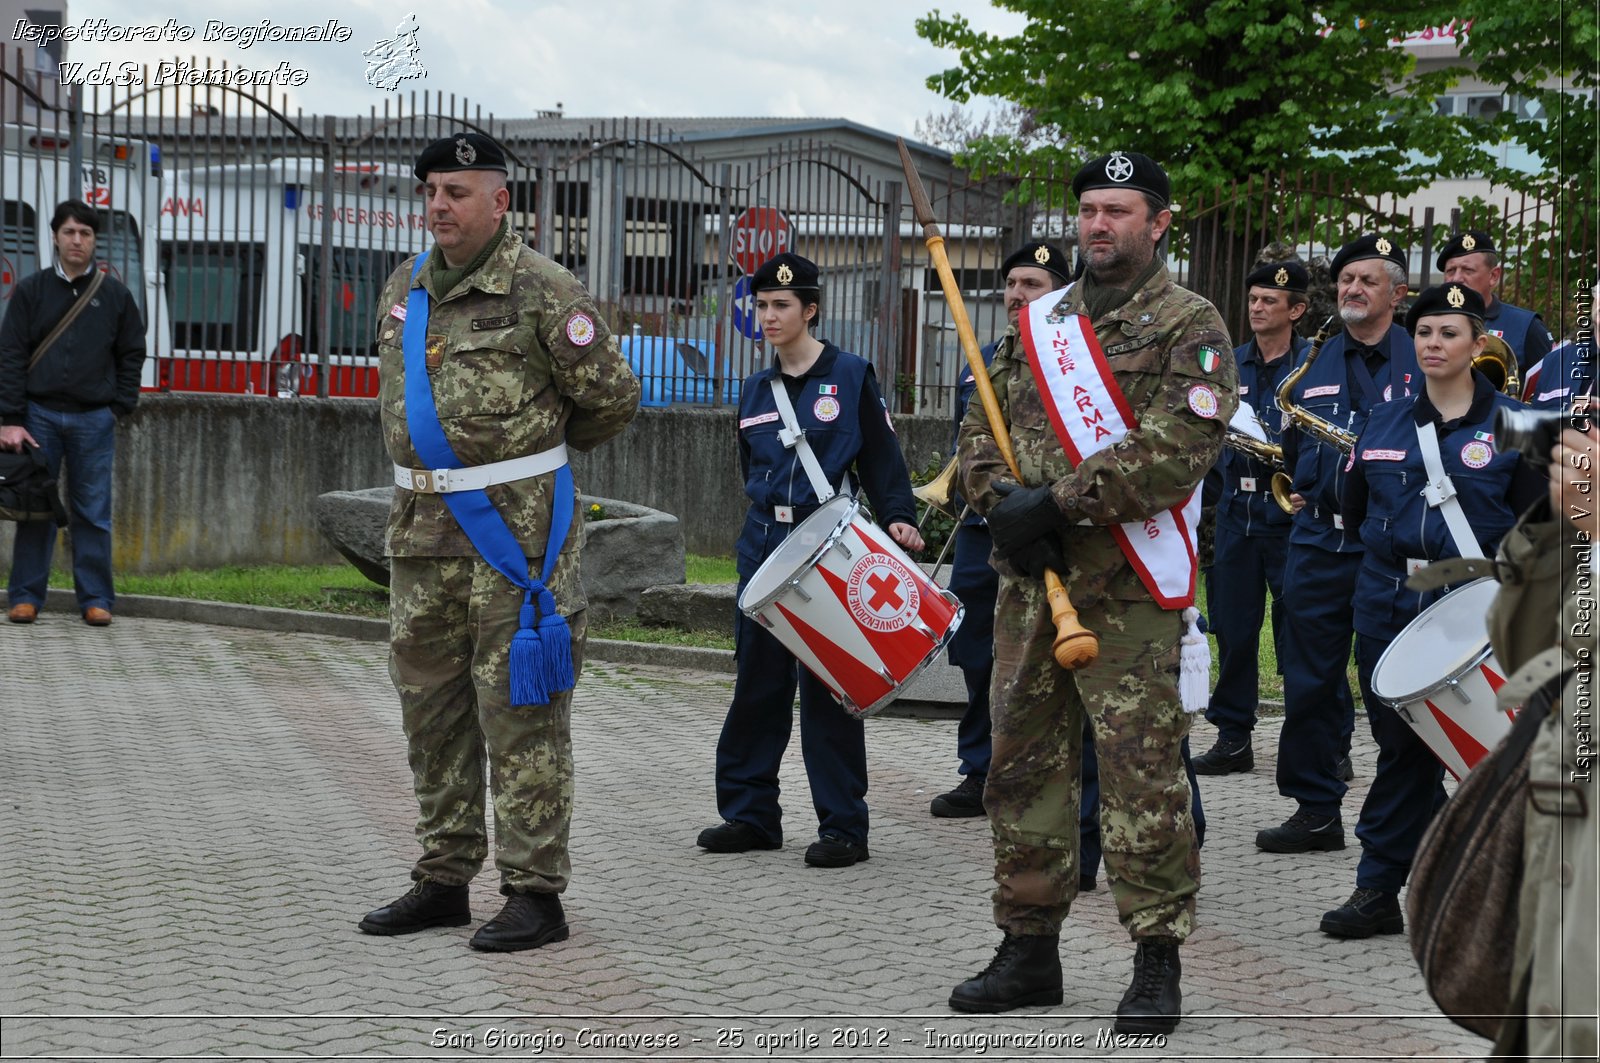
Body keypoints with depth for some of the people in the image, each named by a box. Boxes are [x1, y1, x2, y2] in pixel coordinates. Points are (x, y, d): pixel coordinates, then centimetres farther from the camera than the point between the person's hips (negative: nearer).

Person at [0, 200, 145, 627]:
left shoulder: (115, 295, 5)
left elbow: (131, 355, 9)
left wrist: (119, 409, -2)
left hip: (94, 420, 0)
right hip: (39, 415, 0)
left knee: (93, 514, 2)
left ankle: (96, 599, 7)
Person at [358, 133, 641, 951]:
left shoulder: (542, 290, -9)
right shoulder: (404, 290, 12)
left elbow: (612, 398, -4)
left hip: (518, 527, -7)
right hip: (423, 528, 7)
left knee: (519, 709, -5)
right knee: (432, 707, 12)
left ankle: (535, 892, 0)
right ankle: (443, 880, 23)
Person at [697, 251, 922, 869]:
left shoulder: (850, 377, 0)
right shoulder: (757, 390, 14)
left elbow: (881, 457, -2)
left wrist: (898, 517, -15)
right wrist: (768, 512, 13)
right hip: (763, 550, 5)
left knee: (829, 689, -4)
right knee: (756, 684, 6)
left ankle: (843, 826, 2)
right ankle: (749, 813, 15)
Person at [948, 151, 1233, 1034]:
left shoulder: (1189, 327, -3)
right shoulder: (1038, 323, 16)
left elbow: (1176, 450, -15)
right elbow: (981, 428, 15)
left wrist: (1058, 502, -17)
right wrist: (1001, 499, -7)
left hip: (1126, 587, -6)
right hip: (1029, 578, 6)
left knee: (1141, 768, -7)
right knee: (1022, 761, 9)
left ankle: (1158, 962, 0)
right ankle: (1028, 948, 20)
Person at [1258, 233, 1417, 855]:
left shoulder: (1421, 360, 2)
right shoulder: (1312, 365, 15)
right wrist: (1297, 492, 4)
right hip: (1318, 542, 4)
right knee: (1310, 680, 5)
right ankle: (1315, 808, 14)